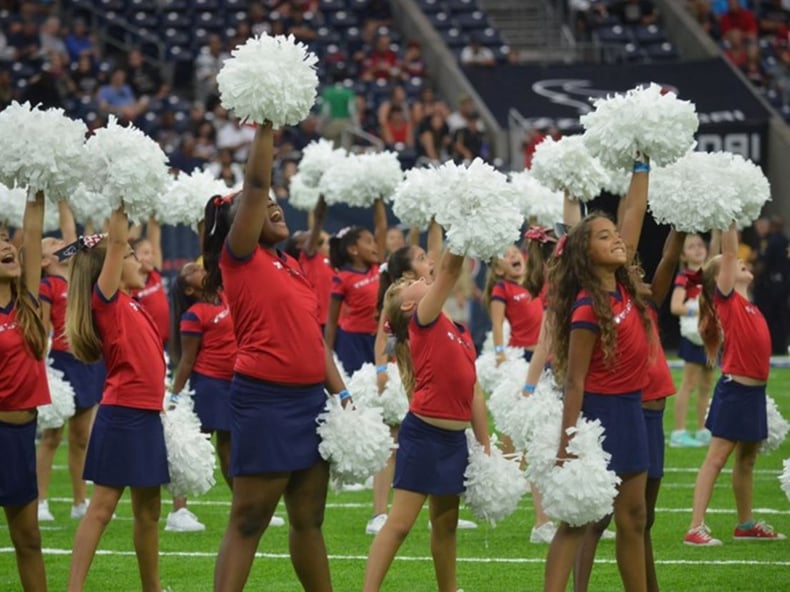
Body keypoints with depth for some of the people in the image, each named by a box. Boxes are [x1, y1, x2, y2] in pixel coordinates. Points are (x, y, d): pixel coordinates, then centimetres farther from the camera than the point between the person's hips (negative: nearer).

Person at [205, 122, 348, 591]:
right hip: (265, 400, -7)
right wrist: (266, 126, -11)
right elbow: (256, 185, -12)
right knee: (248, 523, -6)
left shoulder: (294, 269, 16)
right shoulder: (241, 258, -3)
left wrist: (341, 393, 8)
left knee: (309, 519, 12)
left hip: (310, 399, 7)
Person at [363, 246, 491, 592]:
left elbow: (474, 393, 16)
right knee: (400, 522, -9)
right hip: (423, 434, -7)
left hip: (455, 438, 7)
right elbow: (448, 271, -16)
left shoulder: (461, 333, 14)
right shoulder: (422, 323, -7)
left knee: (446, 524, 15)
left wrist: (486, 446, 13)